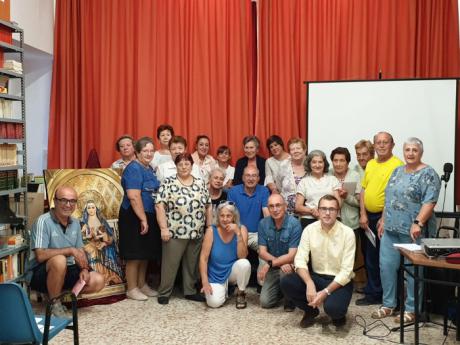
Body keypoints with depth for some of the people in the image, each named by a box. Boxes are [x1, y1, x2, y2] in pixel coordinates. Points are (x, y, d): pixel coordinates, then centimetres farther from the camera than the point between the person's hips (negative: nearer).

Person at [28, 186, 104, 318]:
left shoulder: (75, 223, 5)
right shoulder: (43, 221, -17)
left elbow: (80, 251, 10)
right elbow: (40, 255, -27)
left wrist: (84, 269, -9)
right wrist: (70, 250, -25)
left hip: (67, 271, 6)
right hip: (40, 272, -6)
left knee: (98, 281, -11)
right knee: (59, 261, -37)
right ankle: (54, 305, -16)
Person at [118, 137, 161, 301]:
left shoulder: (149, 168, 12)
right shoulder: (134, 169, -16)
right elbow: (134, 197, -24)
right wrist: (143, 219, -23)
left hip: (148, 216, 9)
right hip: (134, 218, -9)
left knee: (146, 253, 16)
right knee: (135, 255, 0)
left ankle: (142, 285, 28)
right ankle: (132, 289, 11)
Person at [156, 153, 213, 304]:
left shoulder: (200, 183, 9)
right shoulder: (168, 183, -4)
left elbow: (208, 206, 12)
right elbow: (160, 206, -10)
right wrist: (163, 228, -15)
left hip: (196, 233, 4)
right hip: (175, 233, -4)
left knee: (192, 264, 12)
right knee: (170, 264, 3)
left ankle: (190, 291, 25)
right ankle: (164, 292, 15)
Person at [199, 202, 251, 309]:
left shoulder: (241, 229, -10)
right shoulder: (211, 231, -13)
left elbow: (242, 257, -19)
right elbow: (203, 258, -12)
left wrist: (238, 233, -27)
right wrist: (205, 282, -19)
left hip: (233, 271, 1)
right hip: (216, 275, -1)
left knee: (244, 263, -32)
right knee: (214, 302, -23)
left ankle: (240, 293, -2)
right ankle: (224, 289, 15)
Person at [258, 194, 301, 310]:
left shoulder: (294, 224, -19)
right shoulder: (263, 224, -6)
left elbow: (292, 256, -21)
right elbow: (262, 252, -8)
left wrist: (270, 263, -29)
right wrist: (281, 263, -23)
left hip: (291, 266, -3)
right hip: (273, 269, 3)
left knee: (285, 272, -36)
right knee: (265, 302, -9)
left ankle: (290, 300, -5)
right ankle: (281, 289, 25)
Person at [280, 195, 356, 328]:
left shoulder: (347, 233, -14)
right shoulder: (309, 230, -5)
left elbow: (346, 271, -16)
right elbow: (300, 260, -11)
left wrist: (325, 292, -25)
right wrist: (310, 284, -28)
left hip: (340, 281, -3)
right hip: (316, 277, 3)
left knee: (332, 307, -33)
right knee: (286, 282, -21)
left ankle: (338, 313, 7)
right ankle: (311, 310, 7)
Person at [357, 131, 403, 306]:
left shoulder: (397, 165, -11)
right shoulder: (370, 164, 12)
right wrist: (363, 214, 5)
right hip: (369, 216, 7)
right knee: (370, 257, 14)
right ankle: (373, 293, 27)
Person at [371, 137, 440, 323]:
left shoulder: (428, 174, -7)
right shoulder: (397, 171, 14)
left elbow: (429, 202, -16)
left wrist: (418, 223, -26)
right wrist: (383, 221, 15)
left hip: (413, 231, -6)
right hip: (391, 229, 7)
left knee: (413, 270, 2)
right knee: (386, 265, 7)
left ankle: (411, 309, 14)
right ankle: (388, 304, 21)